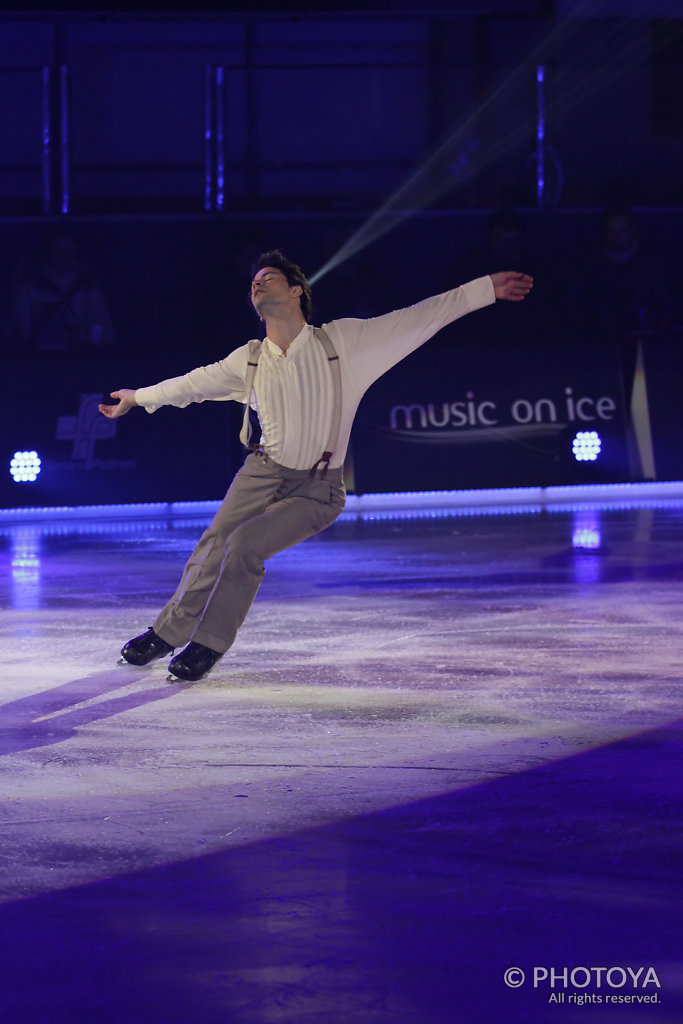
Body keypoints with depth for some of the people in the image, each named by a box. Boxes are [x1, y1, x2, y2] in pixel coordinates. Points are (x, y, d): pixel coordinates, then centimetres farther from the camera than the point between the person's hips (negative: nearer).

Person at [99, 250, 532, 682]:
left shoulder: (342, 342, -8)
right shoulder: (250, 360, 2)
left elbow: (419, 319, -6)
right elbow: (195, 383, 20)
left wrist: (487, 289, -7)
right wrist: (138, 397, 31)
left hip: (316, 491, -4)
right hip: (263, 475, 4)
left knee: (244, 545, -20)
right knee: (212, 549, -6)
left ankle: (208, 645, -3)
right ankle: (167, 633, 15)